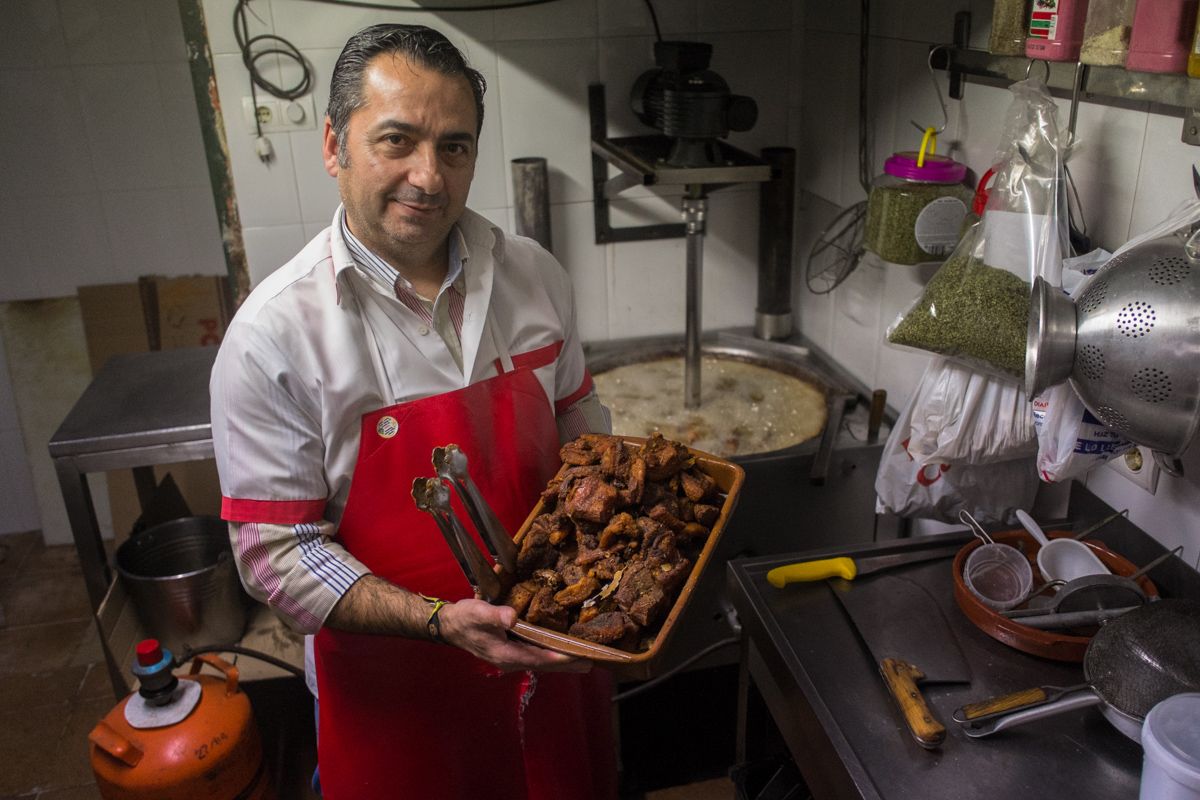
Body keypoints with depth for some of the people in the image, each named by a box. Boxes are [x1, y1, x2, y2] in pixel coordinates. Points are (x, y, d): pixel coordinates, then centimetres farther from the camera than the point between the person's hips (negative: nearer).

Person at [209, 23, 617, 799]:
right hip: (394, 686, -4)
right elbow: (277, 554, -16)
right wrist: (438, 619, -27)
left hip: (555, 644, 4)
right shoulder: (274, 333, -19)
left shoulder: (535, 276, -5)